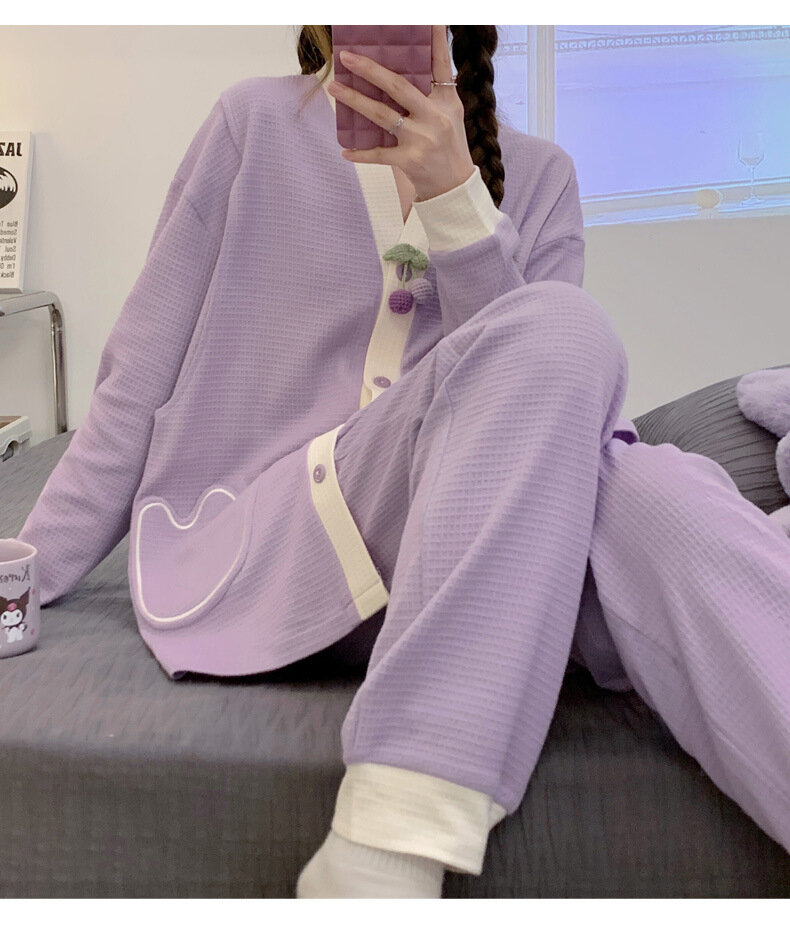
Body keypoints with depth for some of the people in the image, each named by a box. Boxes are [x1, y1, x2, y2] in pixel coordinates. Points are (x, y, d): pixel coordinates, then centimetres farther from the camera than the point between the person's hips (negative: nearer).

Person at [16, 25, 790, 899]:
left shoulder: (536, 173, 14)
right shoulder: (256, 123, 9)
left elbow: (535, 393, 0)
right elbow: (140, 379, 7)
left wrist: (454, 196, -12)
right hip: (265, 546, -2)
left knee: (657, 499, -33)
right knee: (562, 327, -30)